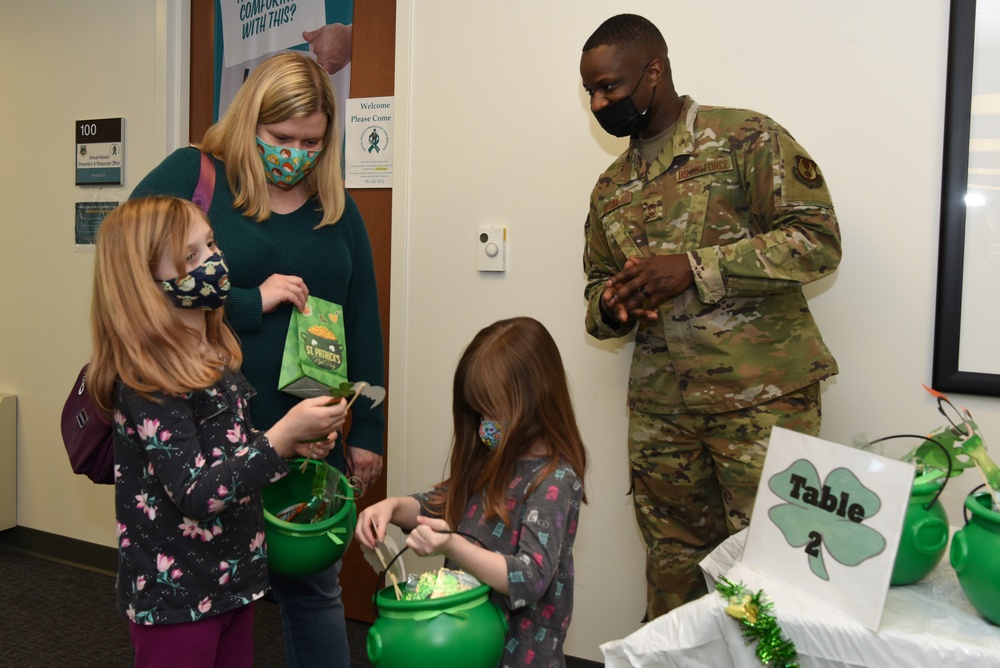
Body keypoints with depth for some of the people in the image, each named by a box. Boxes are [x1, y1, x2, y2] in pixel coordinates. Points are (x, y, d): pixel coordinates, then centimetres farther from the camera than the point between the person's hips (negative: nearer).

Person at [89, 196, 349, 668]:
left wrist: (293, 444, -1)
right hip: (176, 595, -7)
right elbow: (195, 494, -25)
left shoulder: (218, 356, 3)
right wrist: (283, 434, -29)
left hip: (234, 578, 8)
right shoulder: (147, 382, -21)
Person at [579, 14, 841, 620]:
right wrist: (612, 307, -4)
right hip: (660, 407, 5)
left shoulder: (746, 138, -3)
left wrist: (695, 269, -18)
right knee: (672, 565, 10)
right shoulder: (611, 189, 16)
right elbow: (598, 288, 21)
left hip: (761, 395, -5)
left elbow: (818, 240, -10)